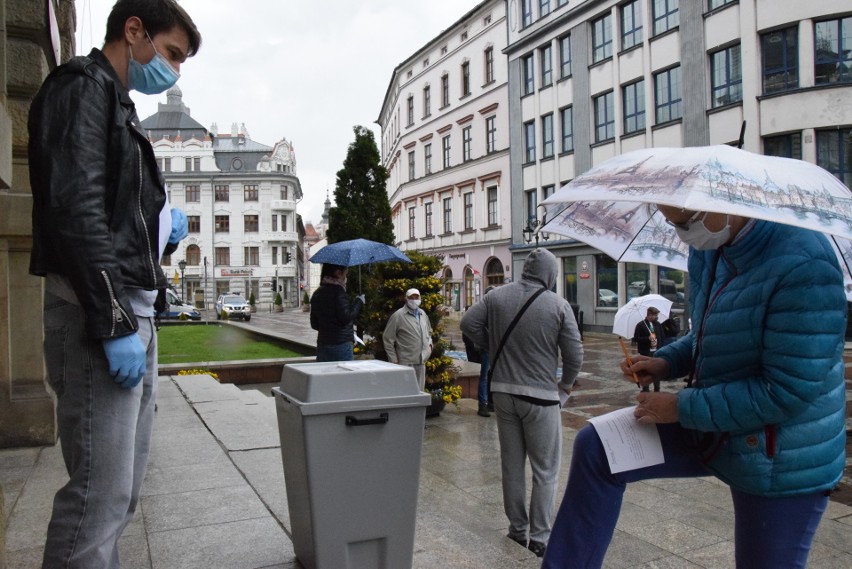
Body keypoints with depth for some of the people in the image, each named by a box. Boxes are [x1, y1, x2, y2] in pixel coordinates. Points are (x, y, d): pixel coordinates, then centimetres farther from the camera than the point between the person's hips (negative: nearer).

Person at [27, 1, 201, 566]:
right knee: (100, 491, -7)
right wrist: (114, 324, -21)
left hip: (133, 310, 10)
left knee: (122, 487, 13)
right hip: (101, 312, -10)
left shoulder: (119, 107, 24)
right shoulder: (82, 85, -3)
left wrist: (164, 230, 7)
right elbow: (75, 209, -17)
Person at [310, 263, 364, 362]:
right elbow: (346, 317, -17)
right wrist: (358, 302, -5)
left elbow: (314, 325, 16)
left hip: (322, 345, 8)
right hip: (341, 344, -8)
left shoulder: (317, 293, 12)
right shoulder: (337, 291, -12)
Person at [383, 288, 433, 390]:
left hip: (422, 361, 7)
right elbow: (387, 338, -6)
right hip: (406, 362, -6)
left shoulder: (423, 314, 13)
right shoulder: (398, 316, -7)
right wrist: (393, 359, -7)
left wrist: (429, 344, 12)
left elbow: (429, 332, 30)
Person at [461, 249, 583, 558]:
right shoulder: (559, 305, -10)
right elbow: (574, 354, -7)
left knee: (511, 464, 16)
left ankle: (518, 529, 28)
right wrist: (566, 383, 11)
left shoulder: (497, 296, -1)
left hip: (503, 391, 4)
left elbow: (468, 323, -1)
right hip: (541, 395, -4)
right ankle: (540, 537, 13)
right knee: (545, 470, 8)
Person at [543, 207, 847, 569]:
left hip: (779, 462, -7)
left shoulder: (803, 266, -26)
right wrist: (666, 362, -3)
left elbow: (789, 391, -27)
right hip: (712, 427, 7)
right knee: (595, 450, -3)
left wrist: (682, 408, -21)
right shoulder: (708, 251, -1)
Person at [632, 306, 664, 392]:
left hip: (657, 351, 4)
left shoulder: (658, 324, 7)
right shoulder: (641, 325, -7)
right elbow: (636, 338, -11)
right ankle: (645, 390, 13)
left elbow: (662, 337, 13)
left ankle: (657, 389, 19)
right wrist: (648, 338, -21)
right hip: (646, 352, -4)